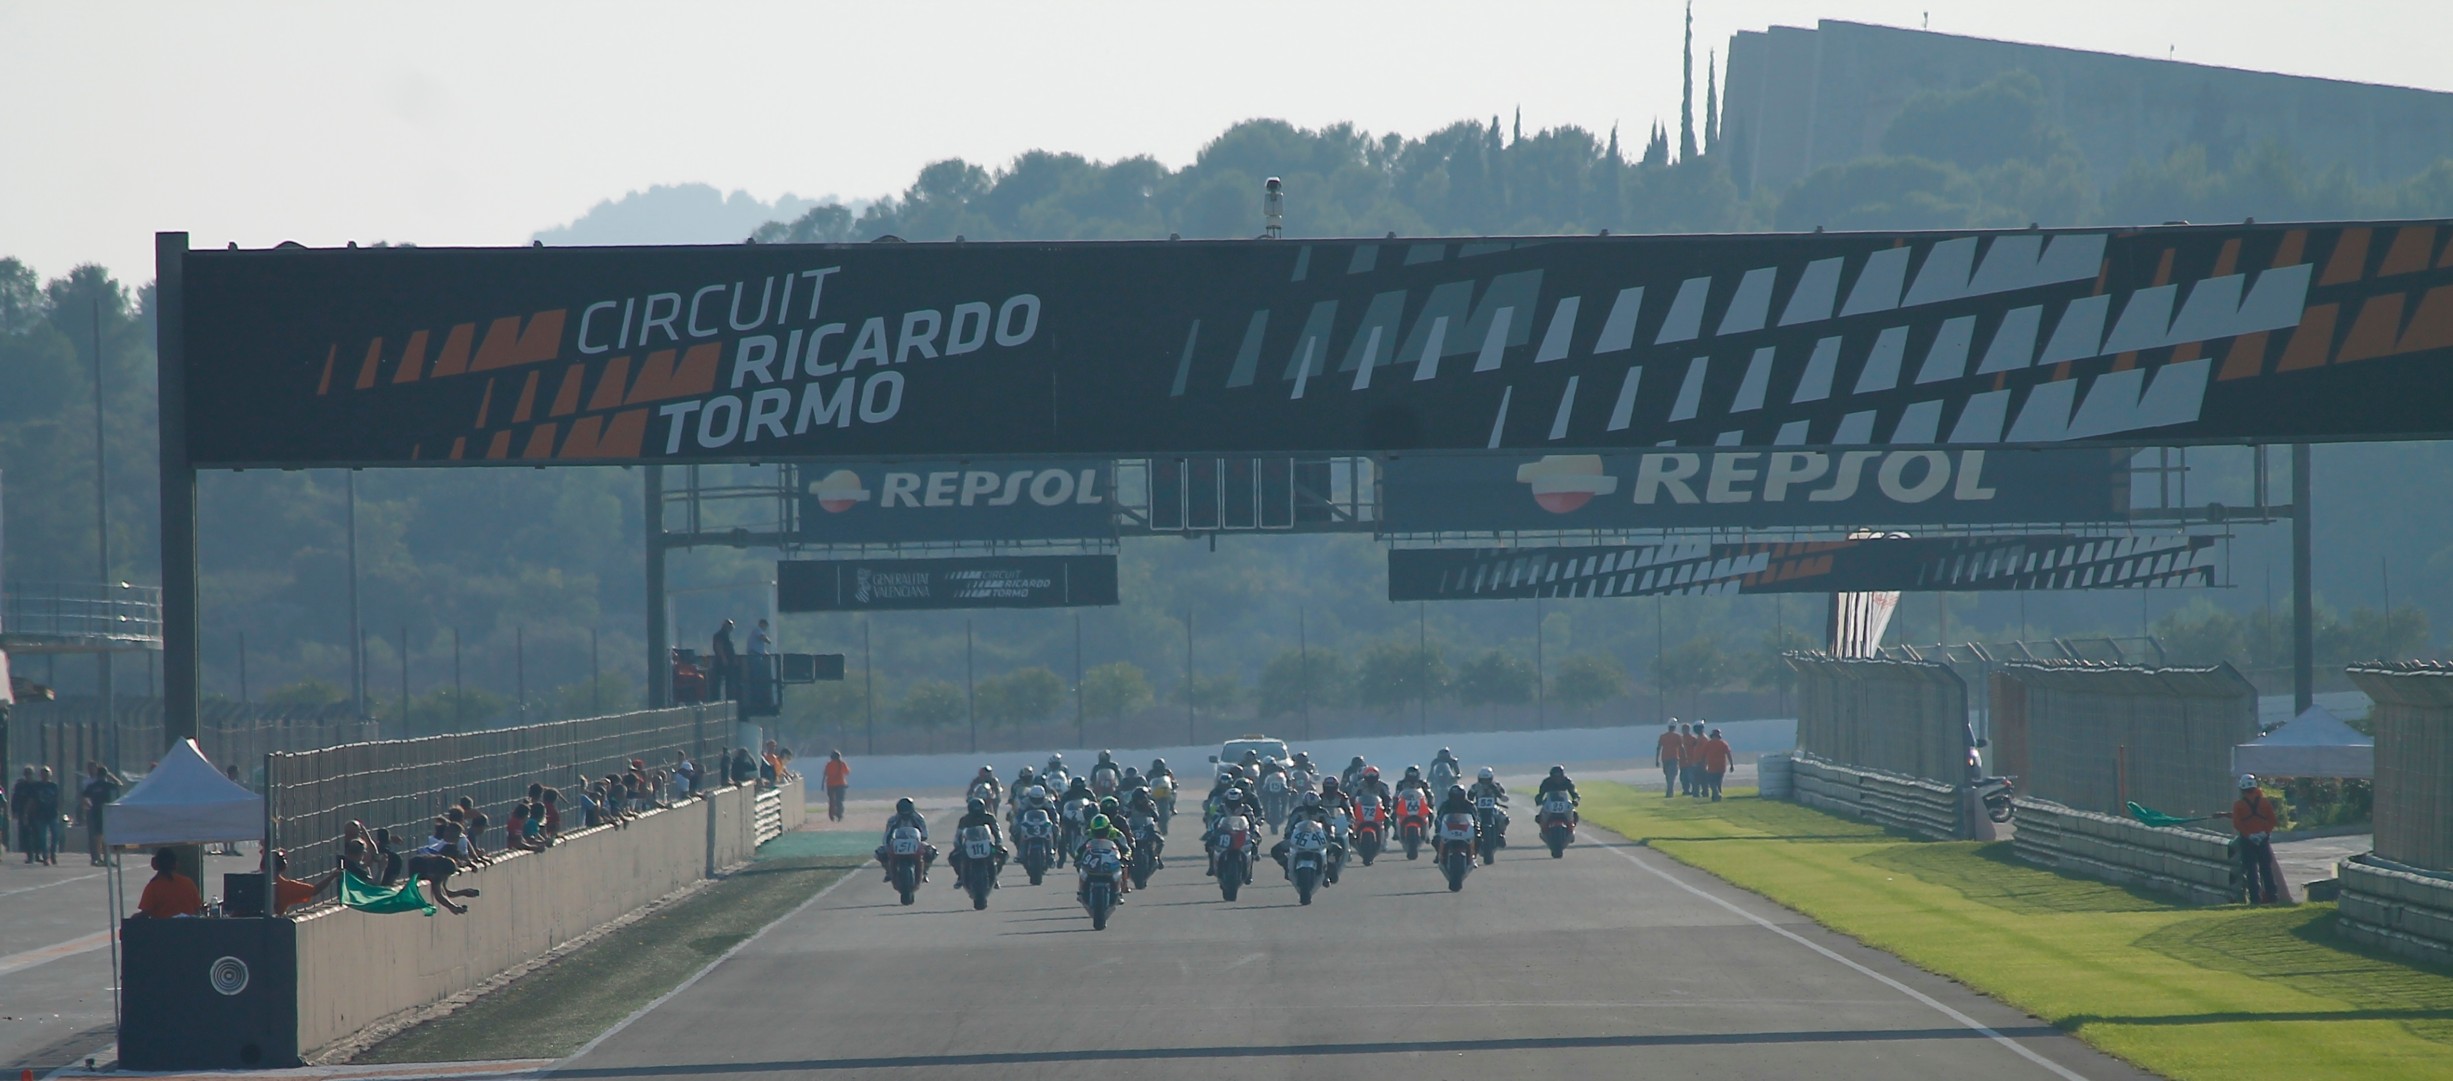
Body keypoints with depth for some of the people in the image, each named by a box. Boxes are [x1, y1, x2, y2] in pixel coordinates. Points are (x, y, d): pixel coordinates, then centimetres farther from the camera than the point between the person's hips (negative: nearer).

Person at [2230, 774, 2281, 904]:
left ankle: (2255, 897, -3)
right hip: (2264, 839, 2)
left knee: (2252, 870, 0)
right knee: (2266, 869, 10)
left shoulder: (2238, 805, -4)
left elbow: (2237, 824, -11)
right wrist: (2265, 832, -1)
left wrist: (2248, 834, -9)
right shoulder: (2265, 802, 2)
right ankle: (2271, 895, 10)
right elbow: (2273, 821, -1)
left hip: (2247, 840, -2)